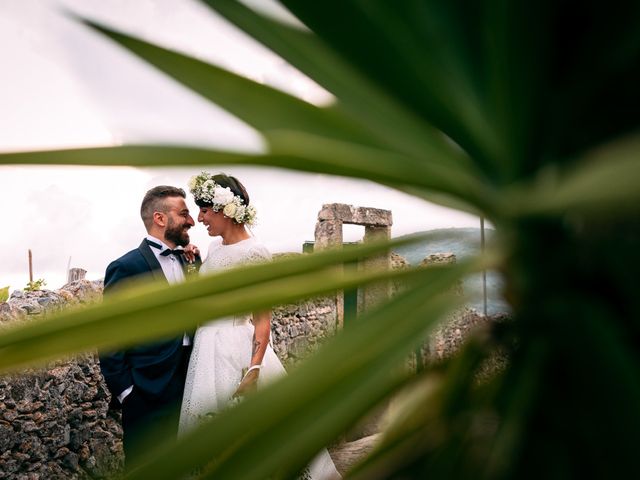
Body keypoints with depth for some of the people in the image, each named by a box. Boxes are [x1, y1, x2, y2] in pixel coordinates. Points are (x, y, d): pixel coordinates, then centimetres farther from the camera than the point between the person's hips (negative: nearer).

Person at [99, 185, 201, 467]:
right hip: (147, 394, -7)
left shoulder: (183, 260, 10)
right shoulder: (127, 268, -13)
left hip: (187, 386, 7)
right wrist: (124, 390, -13)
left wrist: (196, 263, -1)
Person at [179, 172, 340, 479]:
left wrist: (254, 372, -23)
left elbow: (263, 321, -16)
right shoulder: (215, 246, 8)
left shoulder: (253, 253, -16)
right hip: (206, 347, 8)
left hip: (237, 350, -8)